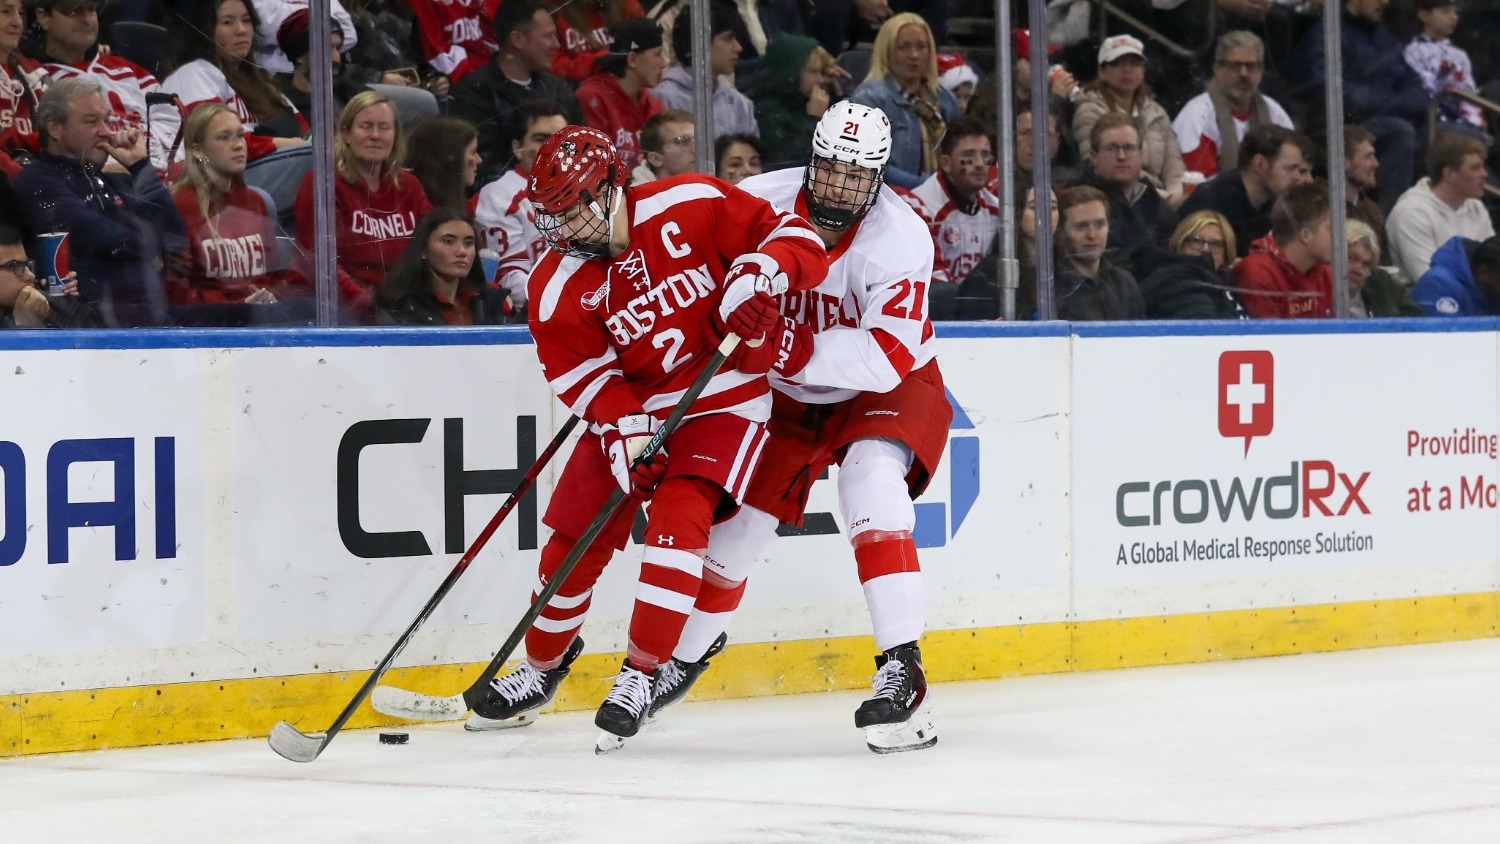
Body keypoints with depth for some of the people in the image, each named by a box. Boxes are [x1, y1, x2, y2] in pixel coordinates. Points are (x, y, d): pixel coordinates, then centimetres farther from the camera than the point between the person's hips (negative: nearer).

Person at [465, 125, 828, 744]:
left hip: (723, 398, -3)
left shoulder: (691, 207, -19)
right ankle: (543, 667, 26)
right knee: (575, 537, 2)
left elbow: (795, 238, -14)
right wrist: (625, 431, -24)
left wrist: (760, 273, -33)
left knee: (678, 518, -22)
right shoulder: (557, 286, -11)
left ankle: (641, 674, -13)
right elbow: (584, 373, -9)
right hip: (628, 405, 3)